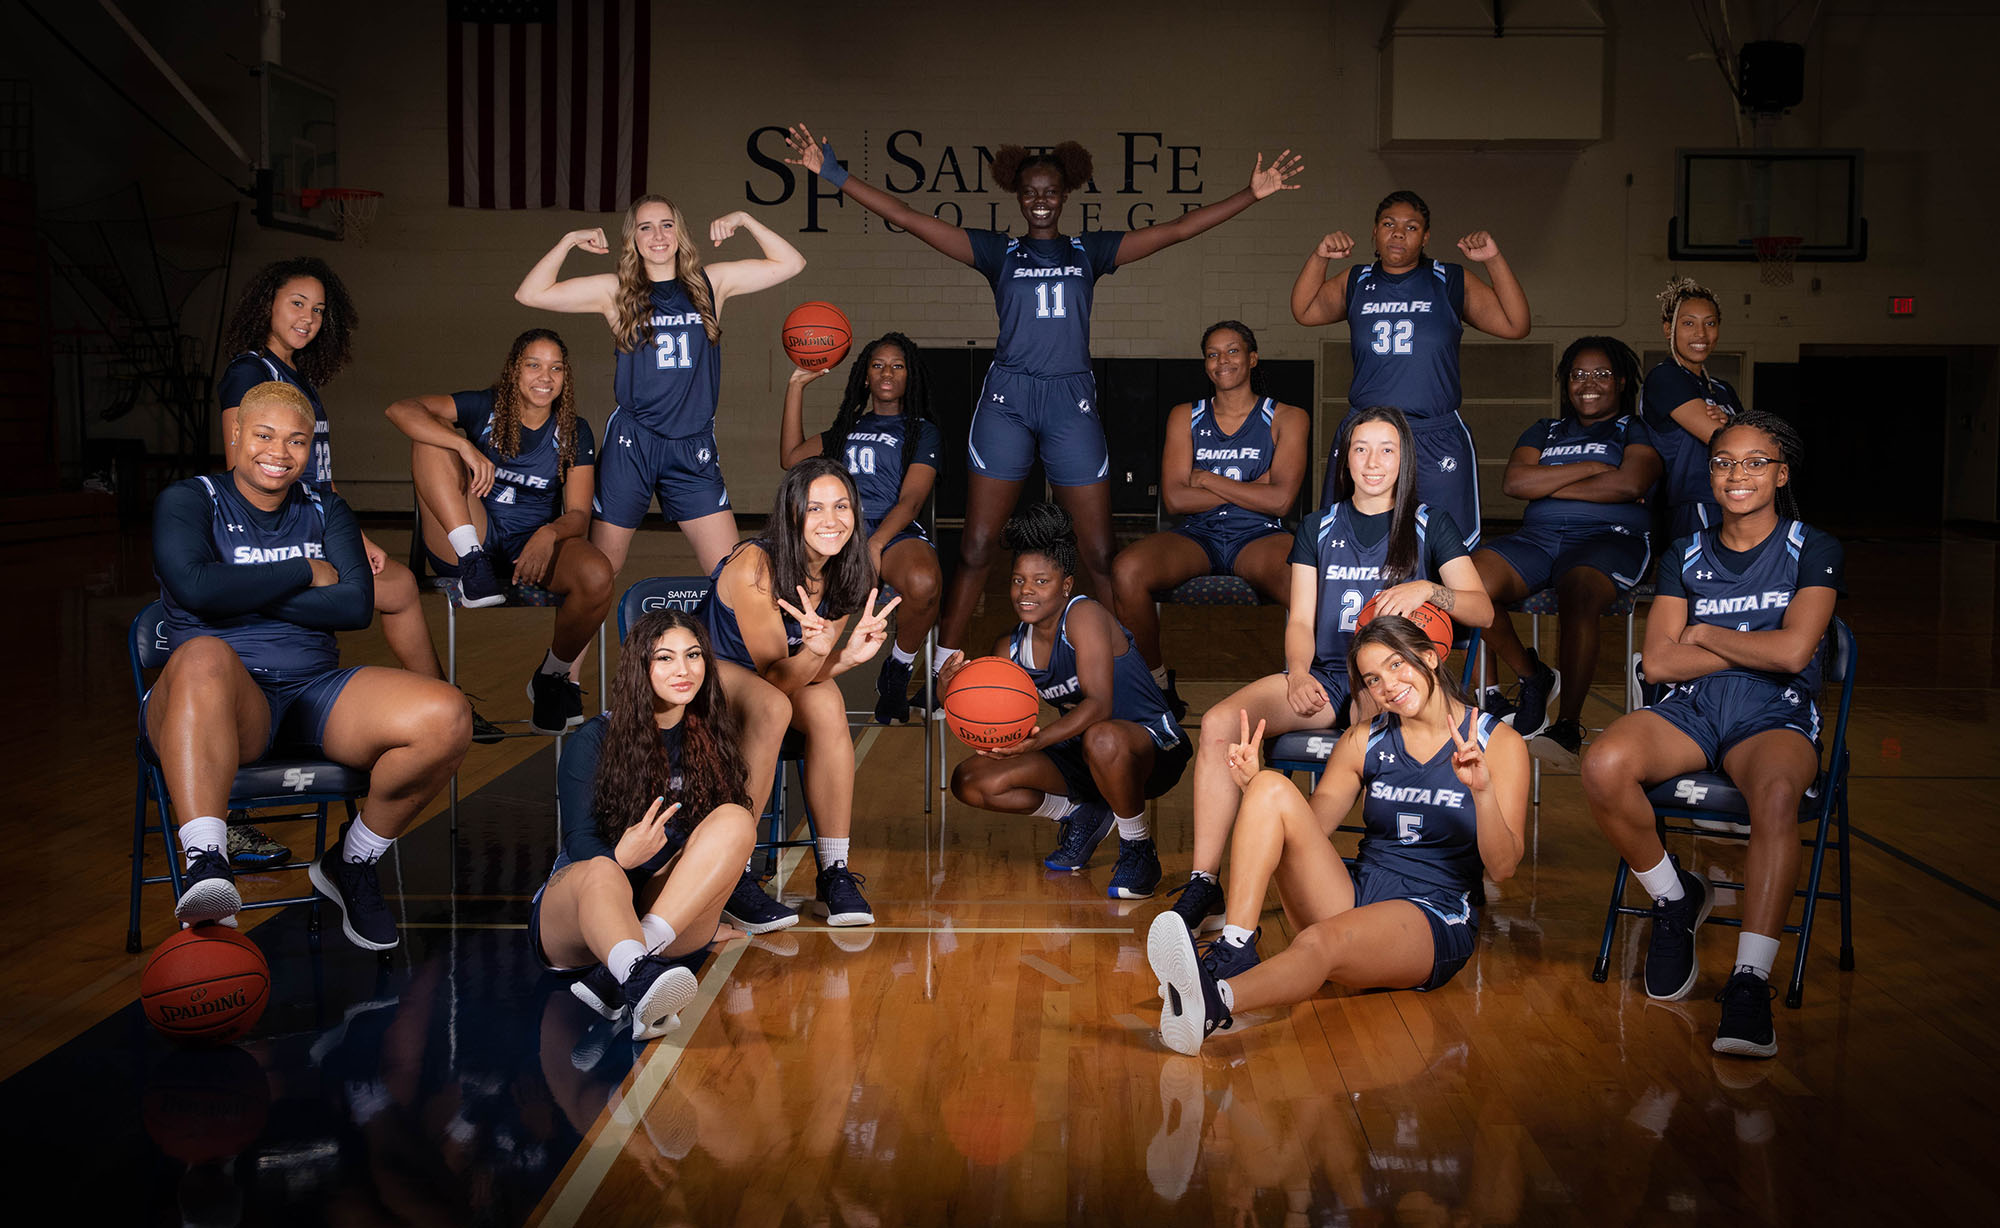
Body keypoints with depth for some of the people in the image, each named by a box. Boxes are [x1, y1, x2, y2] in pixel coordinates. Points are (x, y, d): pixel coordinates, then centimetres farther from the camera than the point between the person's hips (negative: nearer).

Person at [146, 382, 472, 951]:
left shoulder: (324, 509, 20)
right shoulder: (188, 501, 9)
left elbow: (356, 606, 3)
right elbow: (197, 588, -12)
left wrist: (246, 592, -5)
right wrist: (305, 573, -2)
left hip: (314, 692, 4)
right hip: (227, 700, -4)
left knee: (447, 716, -23)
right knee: (204, 656, -42)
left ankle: (351, 861, 1)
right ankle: (206, 869, -57)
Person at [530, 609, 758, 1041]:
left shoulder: (709, 739, 10)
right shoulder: (595, 740, -1)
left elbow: (721, 837, 14)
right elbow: (580, 844, -7)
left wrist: (700, 917, 3)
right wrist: (621, 857, -29)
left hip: (673, 915, 3)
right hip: (572, 910, -3)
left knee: (736, 820, -24)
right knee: (601, 872, -38)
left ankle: (614, 975, -40)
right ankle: (639, 980, -73)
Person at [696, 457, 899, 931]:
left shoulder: (846, 575, -11)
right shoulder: (754, 567, -29)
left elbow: (809, 670, -9)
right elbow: (773, 676, -25)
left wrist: (851, 654, -30)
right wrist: (816, 651, -46)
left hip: (787, 680, 5)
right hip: (704, 667, -5)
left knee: (827, 703, -27)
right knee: (772, 708, -36)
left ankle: (835, 873, -22)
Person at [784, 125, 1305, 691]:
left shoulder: (1090, 251, 13)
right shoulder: (998, 251, 9)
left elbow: (1179, 228, 10)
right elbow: (909, 219, 4)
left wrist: (1252, 194, 4)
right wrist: (835, 175, -1)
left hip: (1072, 402, 1)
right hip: (1006, 401, -1)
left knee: (1099, 554, -1)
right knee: (976, 547, -1)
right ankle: (942, 670, 7)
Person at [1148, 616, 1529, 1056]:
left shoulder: (1498, 743, 2)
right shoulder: (1364, 741, 13)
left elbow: (1502, 868, -8)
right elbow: (1302, 832, 9)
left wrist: (1483, 792, -25)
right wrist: (1252, 786, -8)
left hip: (1434, 923, -5)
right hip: (1354, 899, 5)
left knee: (1322, 941, -39)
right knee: (1273, 788, -16)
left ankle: (1217, 999, -67)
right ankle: (1234, 951, -31)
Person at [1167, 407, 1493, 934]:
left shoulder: (1431, 526, 12)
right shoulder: (1318, 529, 18)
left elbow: (1483, 610, 4)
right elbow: (1301, 620, 9)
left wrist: (1428, 590, -17)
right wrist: (1299, 675, -13)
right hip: (1323, 677, 3)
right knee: (1219, 726, -25)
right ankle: (1203, 886, -25)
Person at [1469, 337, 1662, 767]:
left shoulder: (1636, 432, 15)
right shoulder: (1544, 432, 27)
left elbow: (1629, 484, -7)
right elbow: (1515, 481, 7)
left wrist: (1549, 485, 1)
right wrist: (1590, 469, 0)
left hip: (1609, 537, -4)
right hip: (1538, 536, 4)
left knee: (1576, 596, -40)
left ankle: (1569, 724, -32)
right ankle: (1532, 677, -5)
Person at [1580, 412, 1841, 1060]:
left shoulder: (1813, 551, 7)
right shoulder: (1686, 556, 16)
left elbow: (1793, 652, -9)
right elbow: (1659, 662, 2)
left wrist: (1704, 634, 2)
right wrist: (1754, 647, -3)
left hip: (1775, 718, -3)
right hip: (1690, 711, 3)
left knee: (1776, 795, -40)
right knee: (1603, 766, -31)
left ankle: (1749, 982, -40)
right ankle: (1675, 898, -4)